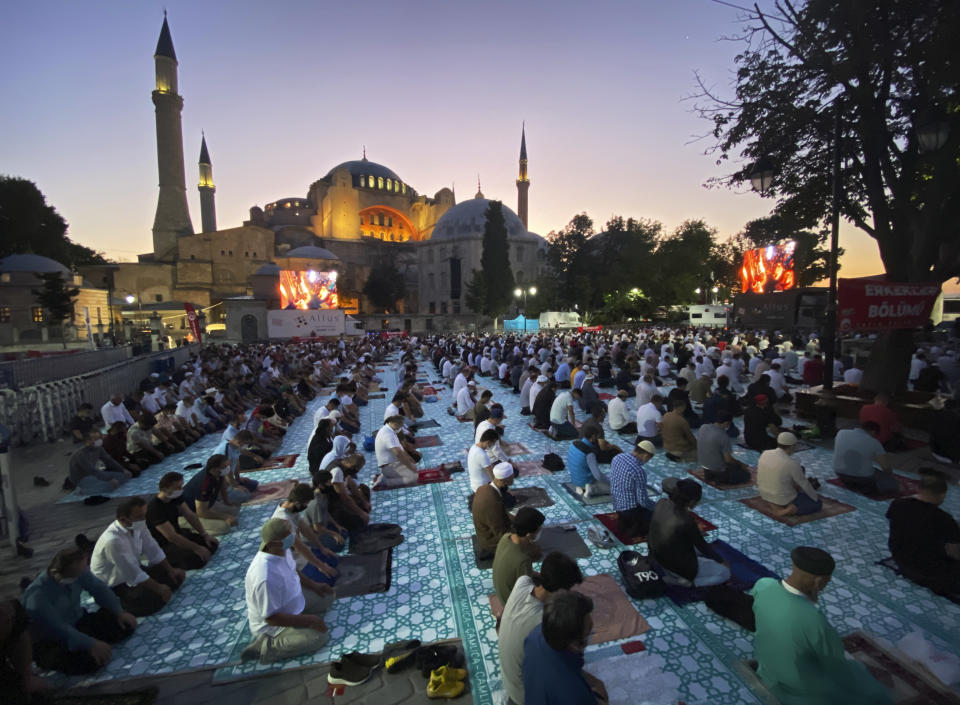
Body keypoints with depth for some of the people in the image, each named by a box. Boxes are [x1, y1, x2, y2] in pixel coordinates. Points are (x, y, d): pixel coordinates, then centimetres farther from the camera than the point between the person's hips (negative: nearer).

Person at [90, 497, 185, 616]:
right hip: (114, 584, -7)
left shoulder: (138, 526, -13)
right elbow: (133, 574, -28)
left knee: (176, 578, 0)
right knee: (155, 599, -23)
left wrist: (171, 570, -5)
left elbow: (153, 550, -1)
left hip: (134, 571, 7)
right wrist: (159, 588, -21)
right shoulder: (112, 540, -35)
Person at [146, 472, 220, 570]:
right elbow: (171, 537, -29)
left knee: (213, 543, 0)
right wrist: (197, 548, -25)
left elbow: (190, 515, 2)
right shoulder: (155, 508, -29)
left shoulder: (176, 496, -5)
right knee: (197, 560, -25)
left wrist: (205, 535, -7)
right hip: (164, 545, -8)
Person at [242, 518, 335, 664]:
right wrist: (309, 620, -24)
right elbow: (271, 618, -29)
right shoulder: (266, 577, -39)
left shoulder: (282, 550, -14)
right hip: (272, 626, -8)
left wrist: (314, 586, 2)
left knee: (328, 596, 9)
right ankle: (265, 648, -8)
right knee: (319, 636, -21)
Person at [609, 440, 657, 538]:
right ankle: (635, 529, 0)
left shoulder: (618, 457, -5)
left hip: (616, 504, 8)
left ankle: (623, 521, 14)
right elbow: (642, 500, -21)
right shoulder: (639, 471, -28)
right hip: (631, 508, -8)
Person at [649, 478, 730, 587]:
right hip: (679, 566, -7)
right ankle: (679, 580, -1)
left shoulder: (662, 503, -14)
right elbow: (702, 545, -14)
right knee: (725, 573, 12)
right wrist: (721, 561, 7)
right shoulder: (687, 522, -31)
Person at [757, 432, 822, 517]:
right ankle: (790, 510, -6)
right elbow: (804, 484, -10)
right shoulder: (792, 464, -26)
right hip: (784, 499, -7)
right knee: (818, 503, 13)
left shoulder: (765, 454, -8)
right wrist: (816, 497, 9)